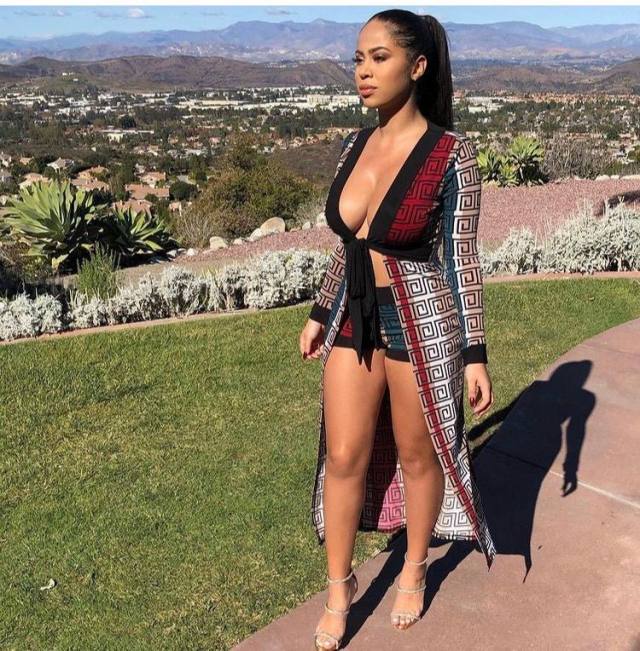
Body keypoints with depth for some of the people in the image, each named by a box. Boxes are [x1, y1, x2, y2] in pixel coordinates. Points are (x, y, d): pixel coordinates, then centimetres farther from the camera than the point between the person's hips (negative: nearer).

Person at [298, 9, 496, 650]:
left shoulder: (451, 153, -13)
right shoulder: (354, 145, 3)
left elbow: (461, 256, -10)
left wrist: (475, 352, -10)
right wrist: (319, 315, 15)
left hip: (420, 325, -4)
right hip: (353, 322, 5)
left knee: (417, 453, 14)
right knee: (344, 457, 10)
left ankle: (414, 570, 40)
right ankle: (339, 585, 32)